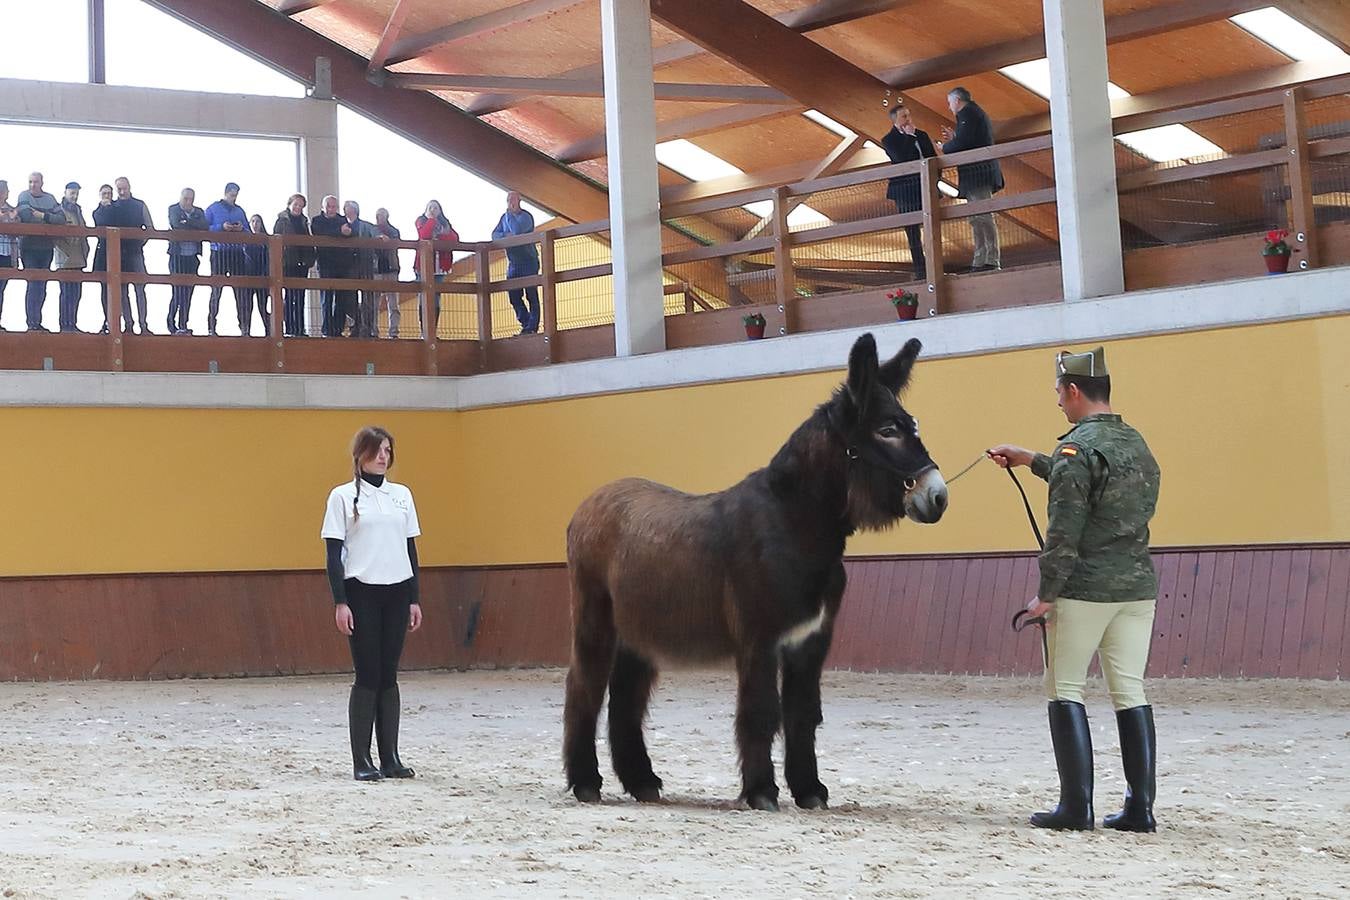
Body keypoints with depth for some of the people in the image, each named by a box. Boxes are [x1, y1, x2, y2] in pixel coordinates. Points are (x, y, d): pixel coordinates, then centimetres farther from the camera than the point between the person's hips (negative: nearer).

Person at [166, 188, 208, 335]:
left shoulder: (199, 212, 14)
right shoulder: (173, 209, 5)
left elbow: (205, 227, -4)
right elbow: (176, 225, -14)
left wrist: (188, 222, -11)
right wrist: (195, 227, -6)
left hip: (193, 257, 4)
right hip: (177, 256, -4)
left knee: (188, 292, 3)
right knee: (178, 292, -10)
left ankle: (183, 325, 7)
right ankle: (172, 324, -2)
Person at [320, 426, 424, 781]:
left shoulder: (401, 495, 11)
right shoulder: (343, 496, -1)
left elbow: (410, 549, 13)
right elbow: (334, 553, -3)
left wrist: (414, 599, 9)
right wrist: (340, 602, -10)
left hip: (397, 592, 4)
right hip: (361, 593, -4)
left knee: (388, 675, 6)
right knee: (367, 676, -4)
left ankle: (390, 757, 10)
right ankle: (361, 761, 3)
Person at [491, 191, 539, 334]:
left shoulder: (525, 216, -9)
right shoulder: (505, 217, 12)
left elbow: (517, 231, -26)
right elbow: (494, 235, 7)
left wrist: (510, 214, -14)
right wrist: (505, 236, -14)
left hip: (528, 261, -7)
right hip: (513, 263, 7)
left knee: (531, 295, -6)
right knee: (514, 295, 5)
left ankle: (532, 327, -6)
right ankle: (526, 323, 17)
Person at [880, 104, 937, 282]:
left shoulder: (921, 136, 14)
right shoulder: (888, 140, -2)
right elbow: (901, 159, -19)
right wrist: (909, 136, -12)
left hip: (925, 190, 4)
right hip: (905, 192, -4)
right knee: (913, 234, 0)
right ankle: (920, 271, 4)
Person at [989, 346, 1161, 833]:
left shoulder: (1077, 447, -12)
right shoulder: (1137, 444, 13)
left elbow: (1063, 532, -15)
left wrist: (1046, 594, -10)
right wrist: (1028, 460, 36)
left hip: (1085, 589, -7)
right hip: (1138, 587, 7)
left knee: (1065, 690, 3)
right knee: (1130, 693, 8)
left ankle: (1076, 806, -1)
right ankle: (1140, 807, 6)